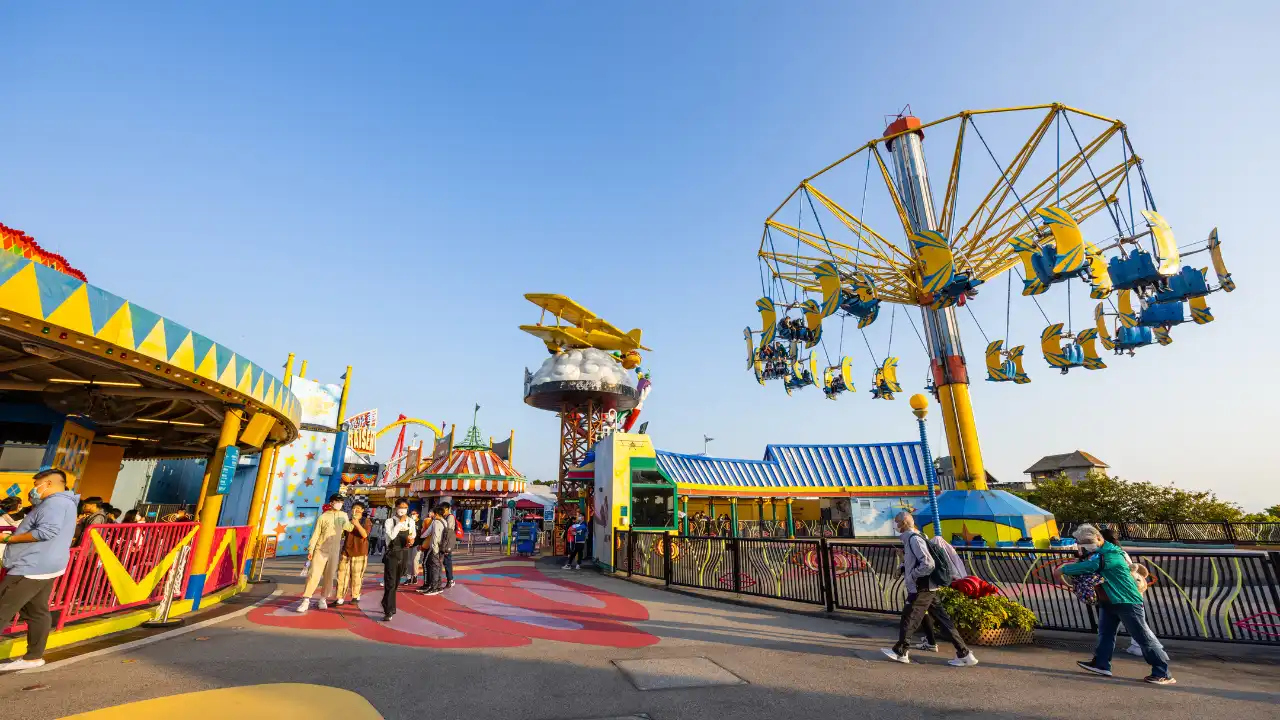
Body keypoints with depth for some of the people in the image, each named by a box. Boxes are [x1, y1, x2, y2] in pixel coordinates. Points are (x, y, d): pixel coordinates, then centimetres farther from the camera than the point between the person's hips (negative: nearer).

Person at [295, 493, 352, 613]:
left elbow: (349, 528, 18)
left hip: (334, 552, 3)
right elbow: (315, 534, -5)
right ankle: (306, 601, -2)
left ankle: (323, 599, 21)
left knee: (329, 577, 8)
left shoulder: (344, 516, 5)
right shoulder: (323, 517, -5)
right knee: (314, 575, -8)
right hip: (320, 550, -3)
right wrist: (310, 550, -9)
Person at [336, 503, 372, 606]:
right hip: (346, 552, 3)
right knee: (342, 575, -3)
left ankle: (356, 597, 13)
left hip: (360, 553, -3)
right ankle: (340, 598, 1)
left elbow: (365, 534, -13)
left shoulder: (366, 521, 1)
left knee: (356, 576, 0)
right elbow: (342, 534, 18)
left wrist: (357, 524, -23)